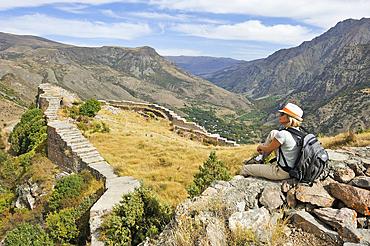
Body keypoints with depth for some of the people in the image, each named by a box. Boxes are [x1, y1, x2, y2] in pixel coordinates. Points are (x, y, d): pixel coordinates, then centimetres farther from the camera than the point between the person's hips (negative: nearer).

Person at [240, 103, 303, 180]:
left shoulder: (283, 134, -27)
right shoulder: (298, 131, -1)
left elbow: (268, 149, -11)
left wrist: (260, 146, 13)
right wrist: (264, 146, 22)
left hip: (281, 173, -8)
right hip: (292, 169, 9)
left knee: (245, 169, 6)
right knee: (273, 133, 14)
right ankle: (259, 159, 26)